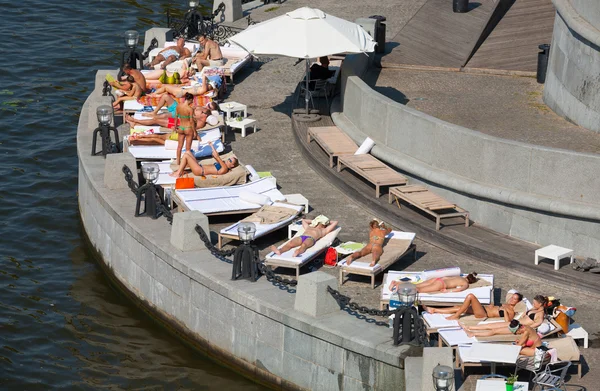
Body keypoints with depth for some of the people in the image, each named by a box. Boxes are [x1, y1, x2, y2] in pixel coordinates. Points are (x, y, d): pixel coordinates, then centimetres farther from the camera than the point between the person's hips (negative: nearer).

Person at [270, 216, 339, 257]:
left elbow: (335, 223, 33)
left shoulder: (323, 230, 33)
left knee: (304, 245, -42)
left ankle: (298, 252, -76)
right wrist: (313, 221, 66)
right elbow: (303, 220, 63)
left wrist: (328, 222, 50)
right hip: (301, 237, 4)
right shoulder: (308, 227, 45)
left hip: (311, 239, -4)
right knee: (290, 243, -32)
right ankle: (279, 251, -60)